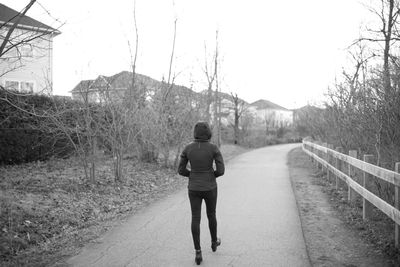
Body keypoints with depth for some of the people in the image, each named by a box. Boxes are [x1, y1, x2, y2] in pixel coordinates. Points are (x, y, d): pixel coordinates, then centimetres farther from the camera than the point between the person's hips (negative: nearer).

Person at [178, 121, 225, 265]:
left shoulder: (188, 148, -7)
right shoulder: (214, 148, -14)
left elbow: (181, 170, -2)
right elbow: (221, 170, -14)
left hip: (194, 188, 1)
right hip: (209, 188, -1)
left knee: (195, 219, 8)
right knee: (211, 215, 23)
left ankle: (198, 253, 6)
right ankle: (214, 242, 44)